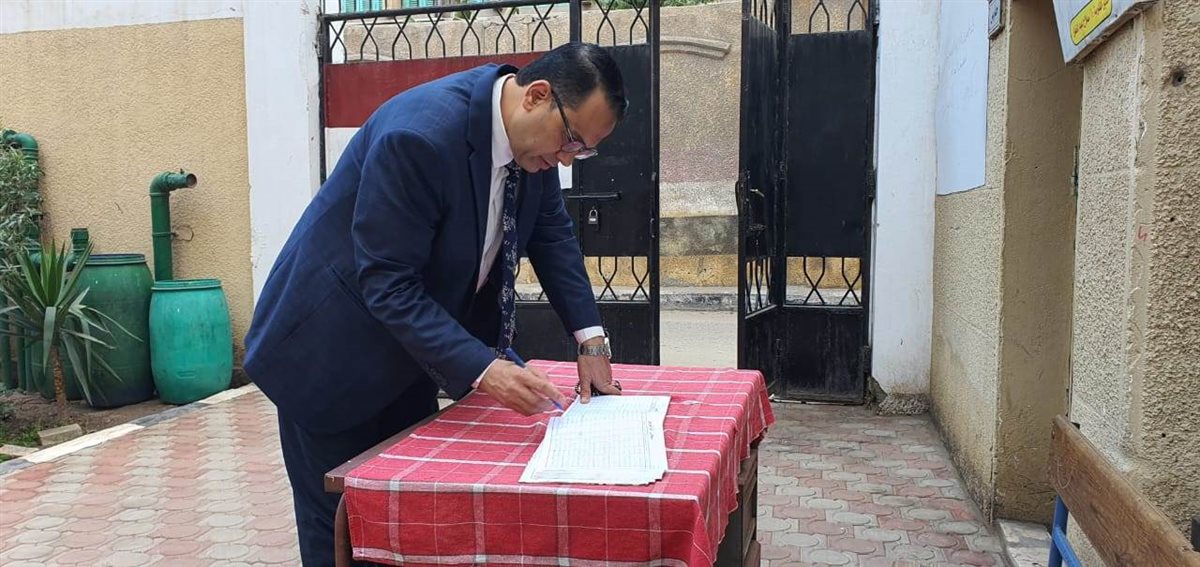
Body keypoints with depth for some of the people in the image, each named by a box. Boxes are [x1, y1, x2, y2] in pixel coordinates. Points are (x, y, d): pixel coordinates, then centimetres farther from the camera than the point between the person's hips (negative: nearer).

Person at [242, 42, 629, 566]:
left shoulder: (534, 132, -7)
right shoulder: (421, 133, -31)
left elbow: (552, 233, 5)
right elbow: (387, 283, -29)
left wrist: (590, 338, -3)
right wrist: (480, 369, -36)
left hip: (409, 347, 7)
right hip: (334, 353, -7)